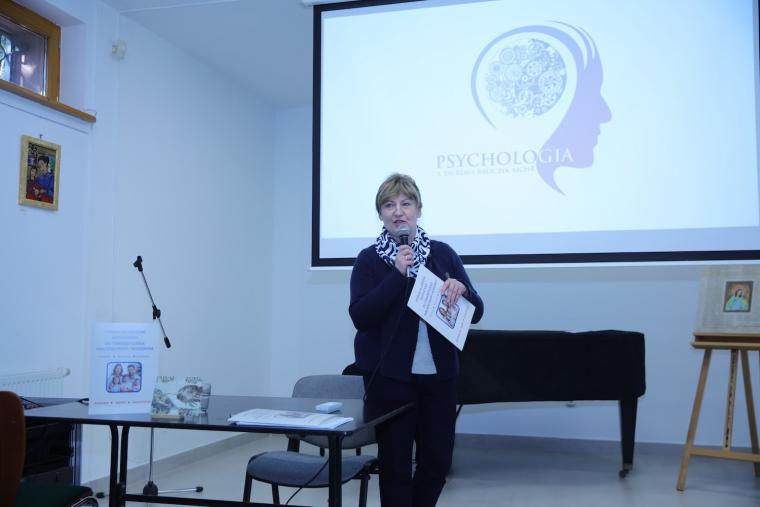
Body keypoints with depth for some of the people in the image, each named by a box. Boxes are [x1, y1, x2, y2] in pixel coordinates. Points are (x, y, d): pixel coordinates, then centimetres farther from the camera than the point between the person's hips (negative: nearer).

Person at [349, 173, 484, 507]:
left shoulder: (443, 253, 5)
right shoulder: (369, 259, -3)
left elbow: (475, 314, 5)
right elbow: (360, 317, -15)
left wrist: (461, 289, -16)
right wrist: (397, 274, -20)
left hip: (438, 374, 3)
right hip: (389, 376, -3)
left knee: (438, 460, 10)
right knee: (395, 462, 6)